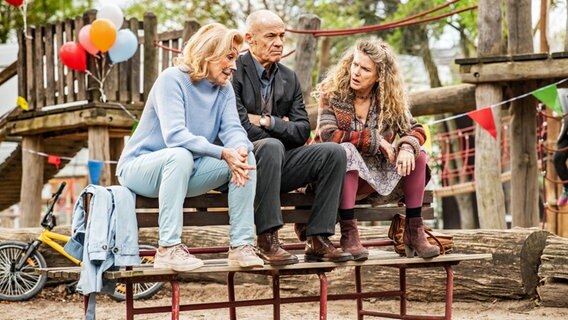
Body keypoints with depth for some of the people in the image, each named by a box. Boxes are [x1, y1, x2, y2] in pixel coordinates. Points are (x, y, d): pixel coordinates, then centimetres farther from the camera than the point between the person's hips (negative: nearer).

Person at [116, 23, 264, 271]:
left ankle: (242, 246, -16)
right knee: (180, 155, -39)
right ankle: (168, 249, -35)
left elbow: (232, 129, -11)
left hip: (188, 172, 6)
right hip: (140, 167, -6)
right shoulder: (172, 79, -18)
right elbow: (175, 135, -30)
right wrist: (223, 153, -39)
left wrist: (240, 149, -35)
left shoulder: (224, 88, 3)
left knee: (244, 156, -14)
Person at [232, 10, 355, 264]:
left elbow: (302, 131, 5)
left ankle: (318, 240, -16)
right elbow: (241, 128, -16)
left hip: (278, 164, 6)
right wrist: (280, 129, -3)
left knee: (334, 152, -13)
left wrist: (267, 122, -10)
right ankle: (266, 240, -32)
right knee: (271, 146, -37)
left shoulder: (289, 78, 14)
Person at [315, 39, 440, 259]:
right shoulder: (332, 92, -9)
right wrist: (374, 139, -21)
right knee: (346, 150, -36)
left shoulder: (391, 99, 2)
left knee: (418, 157, -14)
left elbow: (415, 130, -1)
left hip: (375, 174, 4)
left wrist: (407, 148, -25)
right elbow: (328, 135, -21)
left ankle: (414, 232, -11)